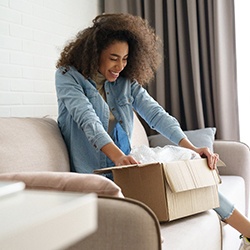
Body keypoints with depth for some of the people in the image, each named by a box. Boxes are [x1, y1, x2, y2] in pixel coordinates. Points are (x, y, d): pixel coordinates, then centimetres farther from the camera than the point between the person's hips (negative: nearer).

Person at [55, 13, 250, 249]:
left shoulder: (127, 83, 8)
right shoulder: (67, 76, -6)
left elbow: (156, 114, -5)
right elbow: (87, 119, -23)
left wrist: (191, 147, -21)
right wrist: (118, 156, -38)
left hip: (126, 166, 6)